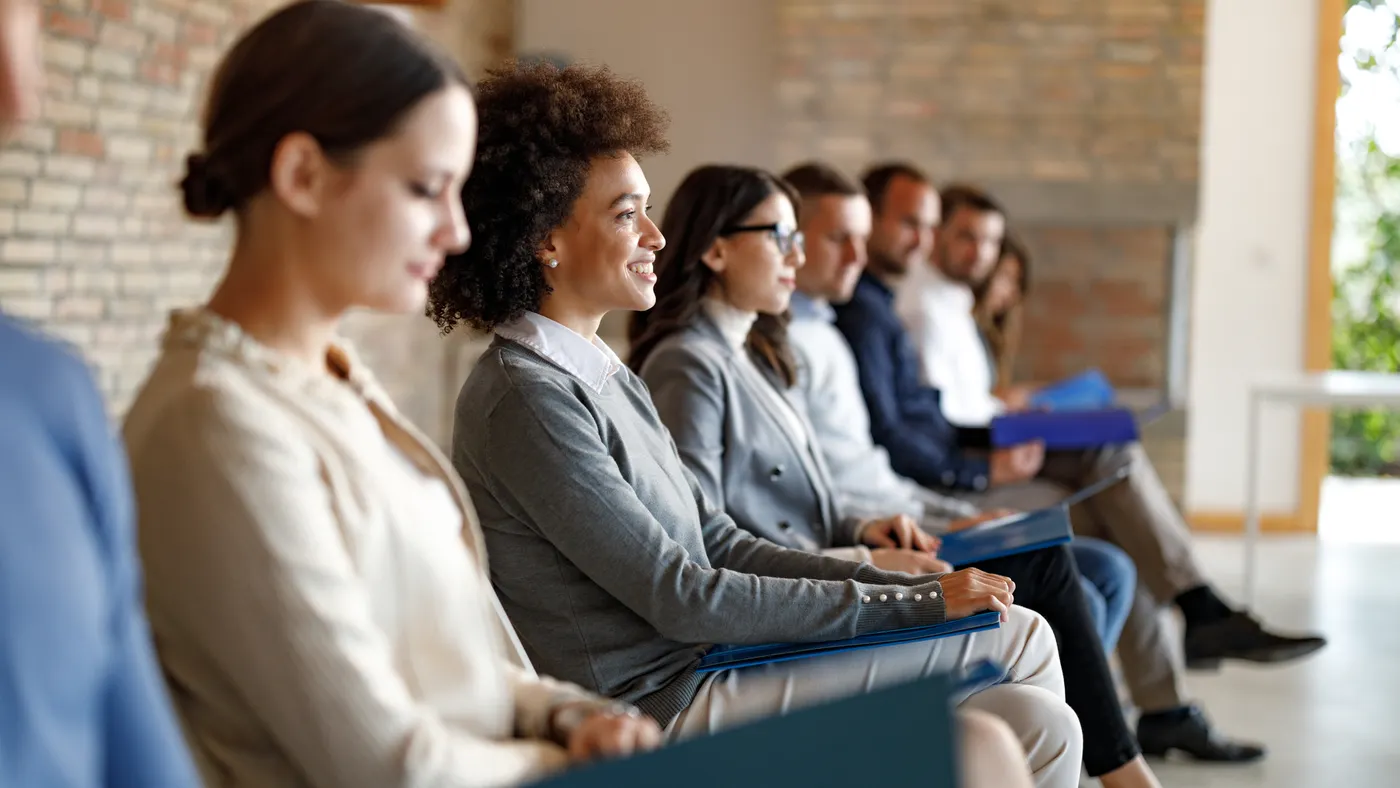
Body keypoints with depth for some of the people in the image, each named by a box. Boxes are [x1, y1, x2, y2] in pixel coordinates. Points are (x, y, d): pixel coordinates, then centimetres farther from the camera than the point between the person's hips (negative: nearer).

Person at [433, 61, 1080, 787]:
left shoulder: (603, 374, 14)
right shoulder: (526, 401, -16)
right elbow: (679, 597, -18)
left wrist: (910, 583, 3)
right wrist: (916, 605, -13)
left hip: (703, 675, 9)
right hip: (662, 711, -9)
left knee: (1034, 722, 0)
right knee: (1017, 640, -8)